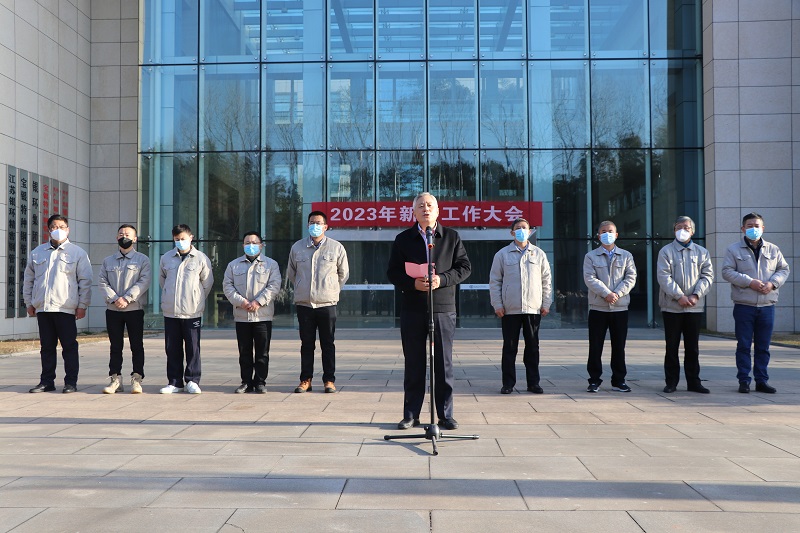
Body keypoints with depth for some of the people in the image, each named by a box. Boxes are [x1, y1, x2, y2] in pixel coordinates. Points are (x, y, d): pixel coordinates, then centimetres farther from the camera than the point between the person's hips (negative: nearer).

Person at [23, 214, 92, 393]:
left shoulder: (77, 253, 3)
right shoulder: (37, 252, 13)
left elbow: (85, 281, 1)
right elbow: (28, 279, 20)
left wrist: (82, 305, -4)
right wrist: (29, 302, 14)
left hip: (66, 308, -4)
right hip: (42, 308, 4)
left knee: (69, 346, -1)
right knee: (46, 346, 9)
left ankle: (71, 382, 5)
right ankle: (47, 381, 16)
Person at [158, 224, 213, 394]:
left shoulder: (201, 258, -1)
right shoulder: (166, 258, 7)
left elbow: (207, 282, 8)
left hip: (192, 311, -2)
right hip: (170, 311, 3)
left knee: (193, 348, 2)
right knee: (172, 348, 6)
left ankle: (192, 381, 11)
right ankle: (174, 382, 14)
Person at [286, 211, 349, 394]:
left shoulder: (336, 248, 2)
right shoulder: (297, 247, 6)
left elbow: (343, 274, 14)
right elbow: (291, 273, 20)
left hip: (327, 303, -1)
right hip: (304, 303, 1)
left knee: (328, 344, 4)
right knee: (306, 344, 6)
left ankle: (329, 380, 11)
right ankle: (305, 380, 14)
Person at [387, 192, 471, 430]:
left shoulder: (452, 237, 8)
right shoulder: (403, 239, 8)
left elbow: (464, 267, 4)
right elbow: (393, 272, 5)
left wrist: (441, 279, -12)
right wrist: (413, 283, -14)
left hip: (443, 309, 0)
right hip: (412, 310, 1)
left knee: (444, 363, 2)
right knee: (413, 364, 5)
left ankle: (445, 415, 11)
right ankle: (411, 415, 14)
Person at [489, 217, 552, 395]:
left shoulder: (539, 254, 9)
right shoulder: (502, 254, 4)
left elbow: (546, 280, 11)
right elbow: (494, 281, 4)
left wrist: (546, 304, 4)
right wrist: (497, 304, -3)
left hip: (533, 308, 1)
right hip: (510, 310, -1)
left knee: (532, 347, 7)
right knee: (509, 347, 3)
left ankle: (533, 382, 15)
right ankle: (508, 383, 10)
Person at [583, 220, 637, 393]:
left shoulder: (626, 256, 10)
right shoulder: (591, 256, 5)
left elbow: (631, 277, 1)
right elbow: (590, 278, -7)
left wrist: (617, 293, -14)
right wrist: (606, 293, -18)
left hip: (620, 307, 1)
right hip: (598, 308, -1)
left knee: (619, 346, 6)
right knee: (595, 346, 1)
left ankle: (618, 380, 15)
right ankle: (594, 380, 9)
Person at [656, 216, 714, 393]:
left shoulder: (701, 252, 10)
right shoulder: (666, 251, 1)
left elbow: (707, 276, 4)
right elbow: (664, 276, -8)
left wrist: (696, 295, -10)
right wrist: (679, 296, -16)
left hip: (694, 307, 2)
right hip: (672, 307, -2)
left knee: (692, 347, 7)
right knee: (672, 346, 3)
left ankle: (693, 382, 14)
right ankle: (671, 382, 10)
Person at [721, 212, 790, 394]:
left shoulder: (773, 249, 11)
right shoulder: (734, 249, 2)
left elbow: (784, 269, 12)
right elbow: (727, 272, -6)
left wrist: (773, 283, -7)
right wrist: (750, 282, -15)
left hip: (767, 306, 3)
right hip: (743, 306, -3)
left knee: (763, 346, 7)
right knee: (744, 345, 1)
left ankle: (762, 380, 15)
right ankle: (743, 381, 7)